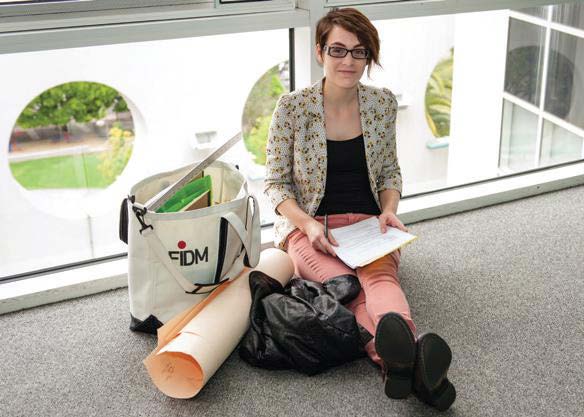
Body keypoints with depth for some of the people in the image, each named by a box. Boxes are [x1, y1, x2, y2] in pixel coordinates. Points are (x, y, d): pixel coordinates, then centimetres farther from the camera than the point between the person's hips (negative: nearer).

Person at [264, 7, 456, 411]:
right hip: (309, 227, -2)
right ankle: (405, 358, -62)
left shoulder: (383, 103, 4)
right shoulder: (292, 107, -5)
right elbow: (276, 183, 0)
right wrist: (308, 224, -17)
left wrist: (389, 208, -6)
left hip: (369, 223, 2)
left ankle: (402, 362, -62)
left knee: (381, 276, -34)